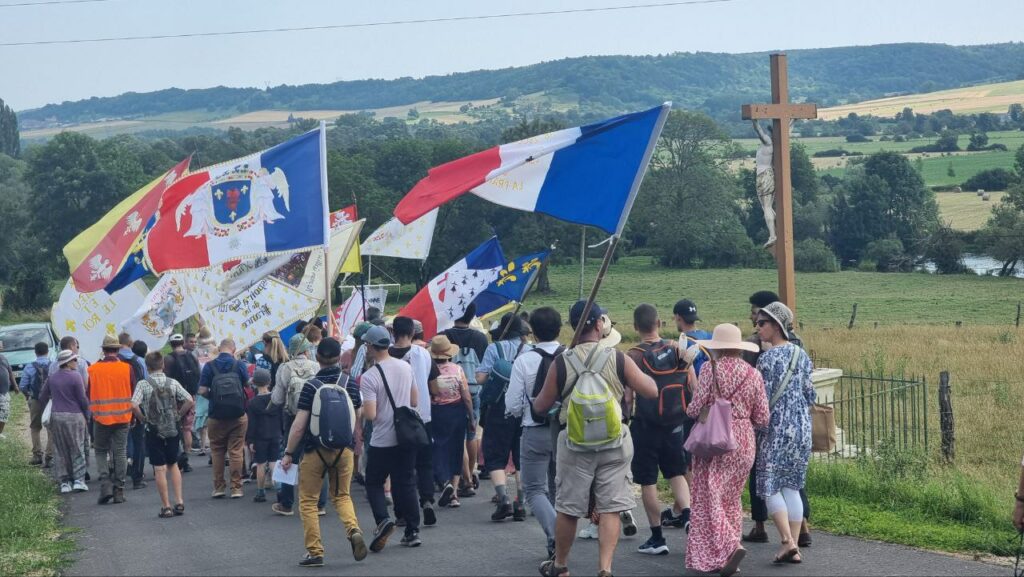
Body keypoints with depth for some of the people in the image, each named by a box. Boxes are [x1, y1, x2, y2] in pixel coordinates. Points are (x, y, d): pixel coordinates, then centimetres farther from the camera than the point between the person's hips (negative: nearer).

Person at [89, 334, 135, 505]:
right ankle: (119, 490, 8)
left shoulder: (93, 369, -5)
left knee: (101, 452, 13)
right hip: (122, 417, 1)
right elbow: (134, 393, 1)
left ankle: (105, 484, -4)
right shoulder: (126, 368, -5)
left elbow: (88, 395, 3)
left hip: (101, 418, -1)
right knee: (120, 453, 7)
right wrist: (131, 412, 16)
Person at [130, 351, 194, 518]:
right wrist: (178, 416, 4)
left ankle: (166, 507, 3)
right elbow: (190, 401, -8)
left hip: (154, 431, -3)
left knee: (160, 469, 2)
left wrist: (143, 419, -5)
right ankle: (179, 502, 8)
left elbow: (134, 405, -20)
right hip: (173, 429, 3)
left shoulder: (143, 384, -8)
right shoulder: (173, 383, -1)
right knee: (173, 465, 17)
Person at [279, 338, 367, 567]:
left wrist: (288, 453, -6)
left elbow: (299, 425, -15)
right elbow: (358, 419, 4)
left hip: (315, 451, -3)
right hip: (343, 449, 4)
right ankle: (353, 529, -9)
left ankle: (315, 551, 6)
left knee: (308, 501, 9)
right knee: (342, 496, 19)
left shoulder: (311, 387, -12)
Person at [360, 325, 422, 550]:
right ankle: (413, 532, 12)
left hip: (382, 441, -5)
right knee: (406, 484, 11)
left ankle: (383, 520, -12)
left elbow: (370, 414, -20)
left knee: (374, 483, 9)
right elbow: (415, 400, 12)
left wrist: (359, 409, 0)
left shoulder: (369, 377, -17)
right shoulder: (406, 367, 3)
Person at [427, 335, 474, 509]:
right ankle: (453, 493, 11)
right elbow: (467, 397, -4)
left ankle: (445, 482, -20)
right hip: (457, 412, 2)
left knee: (438, 450, 5)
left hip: (437, 414, -2)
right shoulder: (457, 369, -7)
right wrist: (471, 418, 6)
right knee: (455, 450, 12)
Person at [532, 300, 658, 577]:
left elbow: (541, 406, 3)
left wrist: (536, 400, 26)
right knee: (610, 509, 4)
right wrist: (638, 372, 16)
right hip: (614, 441, -1)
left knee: (568, 508, 12)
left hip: (574, 442, 1)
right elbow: (651, 391, -3)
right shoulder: (618, 359, -6)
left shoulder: (561, 363, -4)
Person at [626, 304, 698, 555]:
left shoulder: (633, 357, -12)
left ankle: (657, 538, 10)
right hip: (675, 424, 3)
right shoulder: (678, 349, -2)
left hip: (645, 426, -3)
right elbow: (694, 388, 2)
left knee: (648, 481, 6)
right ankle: (685, 513, -4)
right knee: (676, 473, 20)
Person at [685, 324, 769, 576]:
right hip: (744, 444, 5)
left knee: (710, 498, -1)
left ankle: (731, 546, -19)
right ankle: (726, 555, 14)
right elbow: (762, 419, 5)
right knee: (732, 499, 15)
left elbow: (695, 410, -11)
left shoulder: (711, 370, -10)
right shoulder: (754, 375, 3)